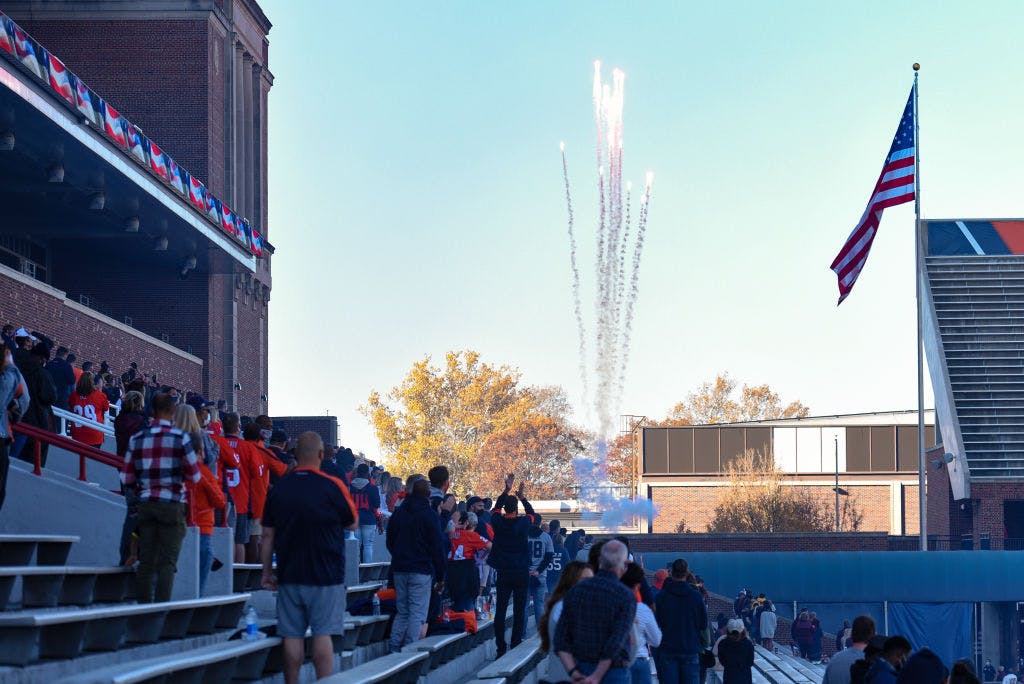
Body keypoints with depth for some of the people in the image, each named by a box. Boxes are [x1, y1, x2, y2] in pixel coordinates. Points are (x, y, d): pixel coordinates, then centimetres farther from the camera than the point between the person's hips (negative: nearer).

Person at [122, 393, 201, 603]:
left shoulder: (137, 439, 5)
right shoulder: (180, 438, -5)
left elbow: (128, 480, 6)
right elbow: (195, 476, -3)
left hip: (145, 504, 3)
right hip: (172, 504, -3)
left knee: (146, 561, 8)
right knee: (167, 562, -2)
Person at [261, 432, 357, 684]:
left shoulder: (279, 488, 2)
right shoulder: (332, 486, -9)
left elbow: (267, 535, 6)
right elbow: (352, 524, 3)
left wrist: (267, 571, 12)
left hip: (289, 576, 3)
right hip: (325, 576, -3)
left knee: (292, 636, 5)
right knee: (323, 634, -2)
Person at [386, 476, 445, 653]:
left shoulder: (398, 513, 9)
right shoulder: (429, 515, -8)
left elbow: (389, 542, 16)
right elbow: (437, 549, -8)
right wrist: (440, 577, -4)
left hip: (399, 570, 6)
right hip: (421, 571, -6)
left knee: (402, 612, 13)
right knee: (417, 614, -4)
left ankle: (394, 650, 6)